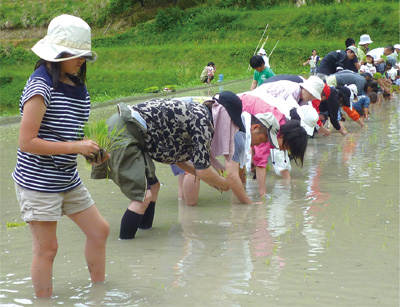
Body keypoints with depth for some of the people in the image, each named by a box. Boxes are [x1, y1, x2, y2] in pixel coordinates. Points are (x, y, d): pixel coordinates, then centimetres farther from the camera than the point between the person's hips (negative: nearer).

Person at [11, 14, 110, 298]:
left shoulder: (77, 85, 7)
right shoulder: (41, 86, -19)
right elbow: (27, 142, -22)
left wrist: (92, 151, 1)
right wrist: (75, 147, -21)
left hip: (68, 179, 9)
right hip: (38, 181, -8)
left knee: (99, 230, 13)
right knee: (47, 247, 0)